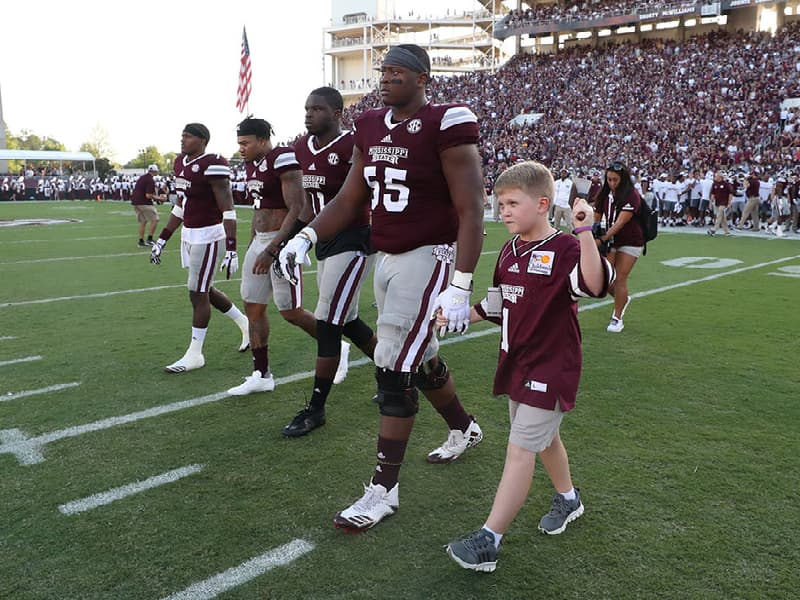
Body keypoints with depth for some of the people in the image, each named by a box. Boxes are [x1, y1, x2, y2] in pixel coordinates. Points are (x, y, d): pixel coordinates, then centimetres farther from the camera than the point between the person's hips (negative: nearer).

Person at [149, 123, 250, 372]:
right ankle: (245, 324, 36)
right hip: (189, 235, 9)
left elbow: (228, 210, -20)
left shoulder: (212, 165, -17)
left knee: (198, 294, -1)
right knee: (206, 290, 17)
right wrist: (162, 239, 20)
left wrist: (231, 249, -25)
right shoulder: (181, 163, 11)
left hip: (209, 237, -9)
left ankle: (195, 354, 12)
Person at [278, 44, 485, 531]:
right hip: (387, 258, 7)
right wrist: (305, 237, 0)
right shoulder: (371, 128, 8)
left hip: (428, 257, -7)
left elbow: (471, 212, -17)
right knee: (421, 359, 19)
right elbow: (349, 201, 13)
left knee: (394, 371, -8)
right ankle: (464, 428, 46)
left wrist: (460, 287, -23)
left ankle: (384, 490, 5)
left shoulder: (446, 126, -13)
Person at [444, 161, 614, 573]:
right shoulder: (510, 250, 7)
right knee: (543, 438, 23)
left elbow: (595, 285, -35)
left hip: (551, 368, -8)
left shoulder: (564, 250, -16)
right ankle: (568, 498, 46)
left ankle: (488, 541, -1)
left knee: (521, 449, -6)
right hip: (516, 363, 8)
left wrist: (584, 232, -41)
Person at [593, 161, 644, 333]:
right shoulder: (604, 194, 1)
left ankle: (617, 318, 10)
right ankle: (624, 298, 32)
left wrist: (602, 239, -33)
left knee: (620, 279, -6)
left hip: (630, 243, -5)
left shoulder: (631, 196, -16)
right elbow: (596, 218, 1)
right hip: (611, 242, 5)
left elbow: (620, 223, -25)